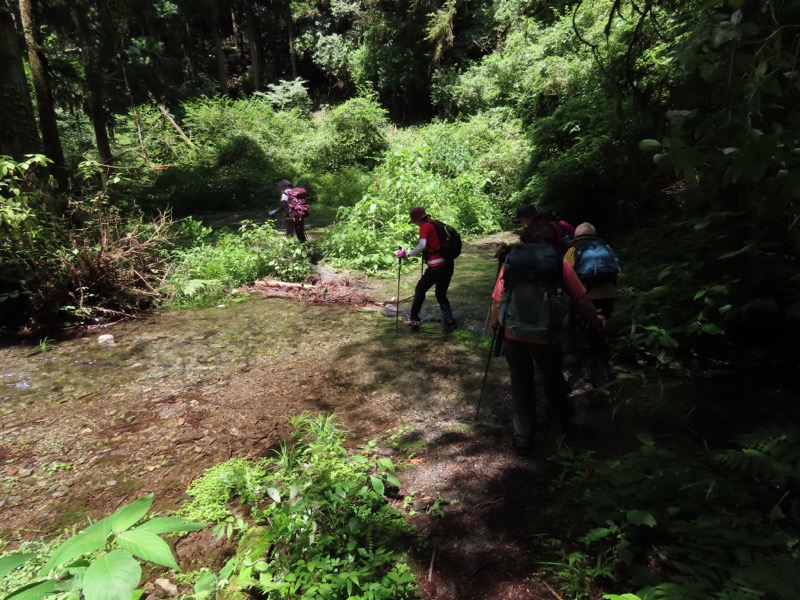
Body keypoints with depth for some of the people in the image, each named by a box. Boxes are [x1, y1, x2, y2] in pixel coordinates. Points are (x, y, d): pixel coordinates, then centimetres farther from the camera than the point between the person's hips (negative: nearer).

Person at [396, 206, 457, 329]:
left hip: (436, 266, -7)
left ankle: (414, 318, 21)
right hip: (448, 264, 7)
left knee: (420, 290, 12)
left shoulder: (425, 227, -7)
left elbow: (422, 246, -23)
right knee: (441, 294, 20)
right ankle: (448, 320, 11)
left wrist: (406, 254, -15)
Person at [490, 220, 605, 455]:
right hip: (546, 337, 0)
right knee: (553, 380, 24)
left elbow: (497, 300, 0)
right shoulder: (560, 263, -2)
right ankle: (565, 421, 48)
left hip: (513, 335, 0)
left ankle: (523, 439, 23)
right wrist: (596, 320, 18)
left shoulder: (511, 260, 1)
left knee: (521, 386, 15)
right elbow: (581, 299, 0)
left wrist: (495, 325, 18)